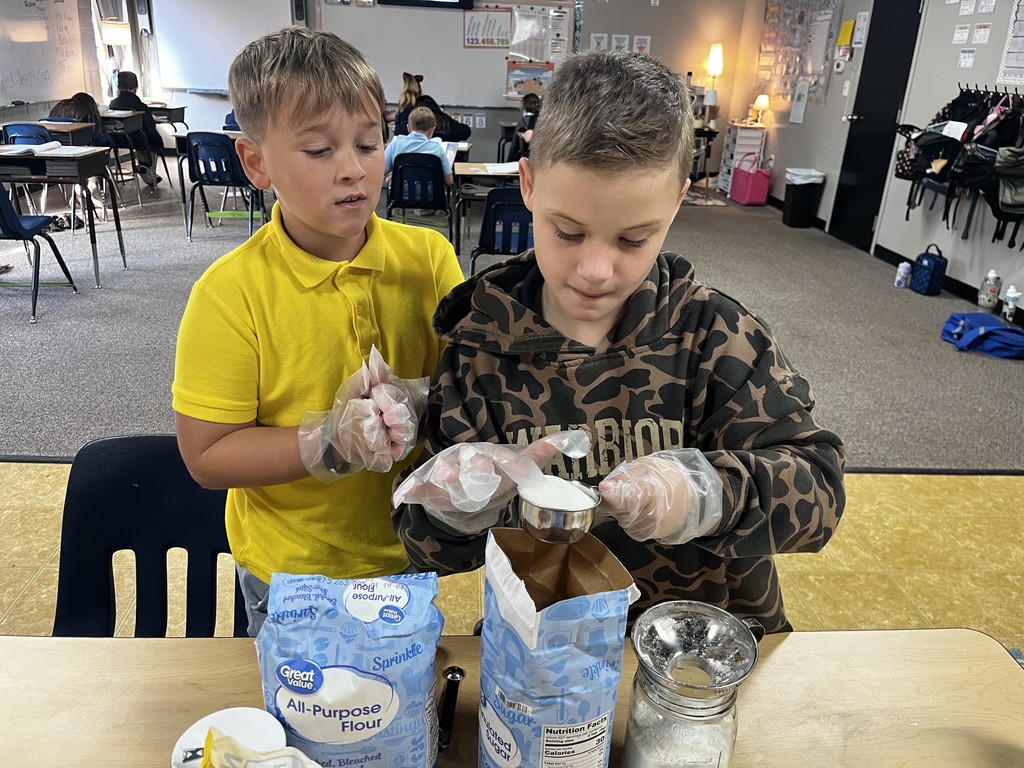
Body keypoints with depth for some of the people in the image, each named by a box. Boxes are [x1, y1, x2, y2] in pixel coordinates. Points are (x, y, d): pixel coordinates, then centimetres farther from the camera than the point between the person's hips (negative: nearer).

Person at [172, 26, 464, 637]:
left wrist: (418, 405, -26)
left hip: (408, 552, 3)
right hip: (290, 573, -2)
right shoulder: (230, 293, -19)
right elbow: (207, 456, -16)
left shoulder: (429, 258, -10)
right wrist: (330, 443, -28)